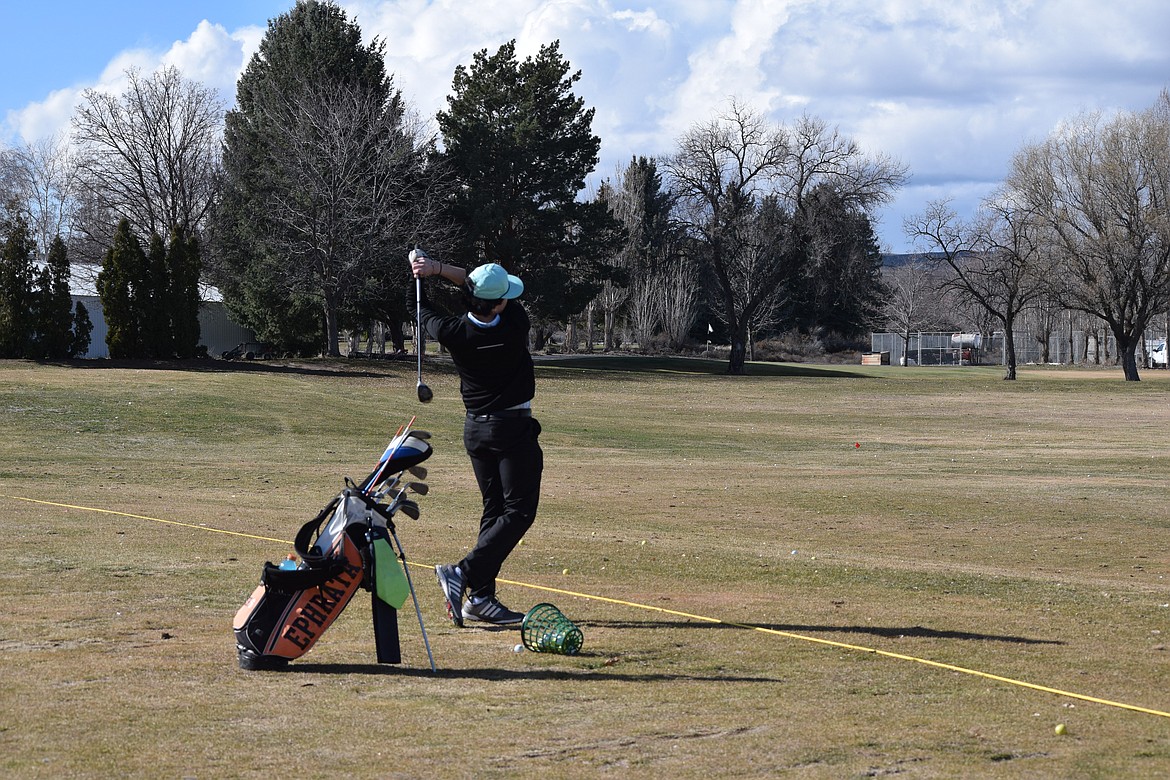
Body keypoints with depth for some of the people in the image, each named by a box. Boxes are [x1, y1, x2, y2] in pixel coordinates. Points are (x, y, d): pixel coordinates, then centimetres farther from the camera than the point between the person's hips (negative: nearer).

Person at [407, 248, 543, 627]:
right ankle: (464, 573, -19)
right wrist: (437, 268, -16)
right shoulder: (515, 326, -21)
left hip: (475, 430, 5)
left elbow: (419, 309, 8)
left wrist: (422, 271, 14)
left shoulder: (455, 333, -13)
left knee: (494, 510, 13)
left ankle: (481, 597, 7)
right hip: (513, 429, -5)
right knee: (518, 510, -2)